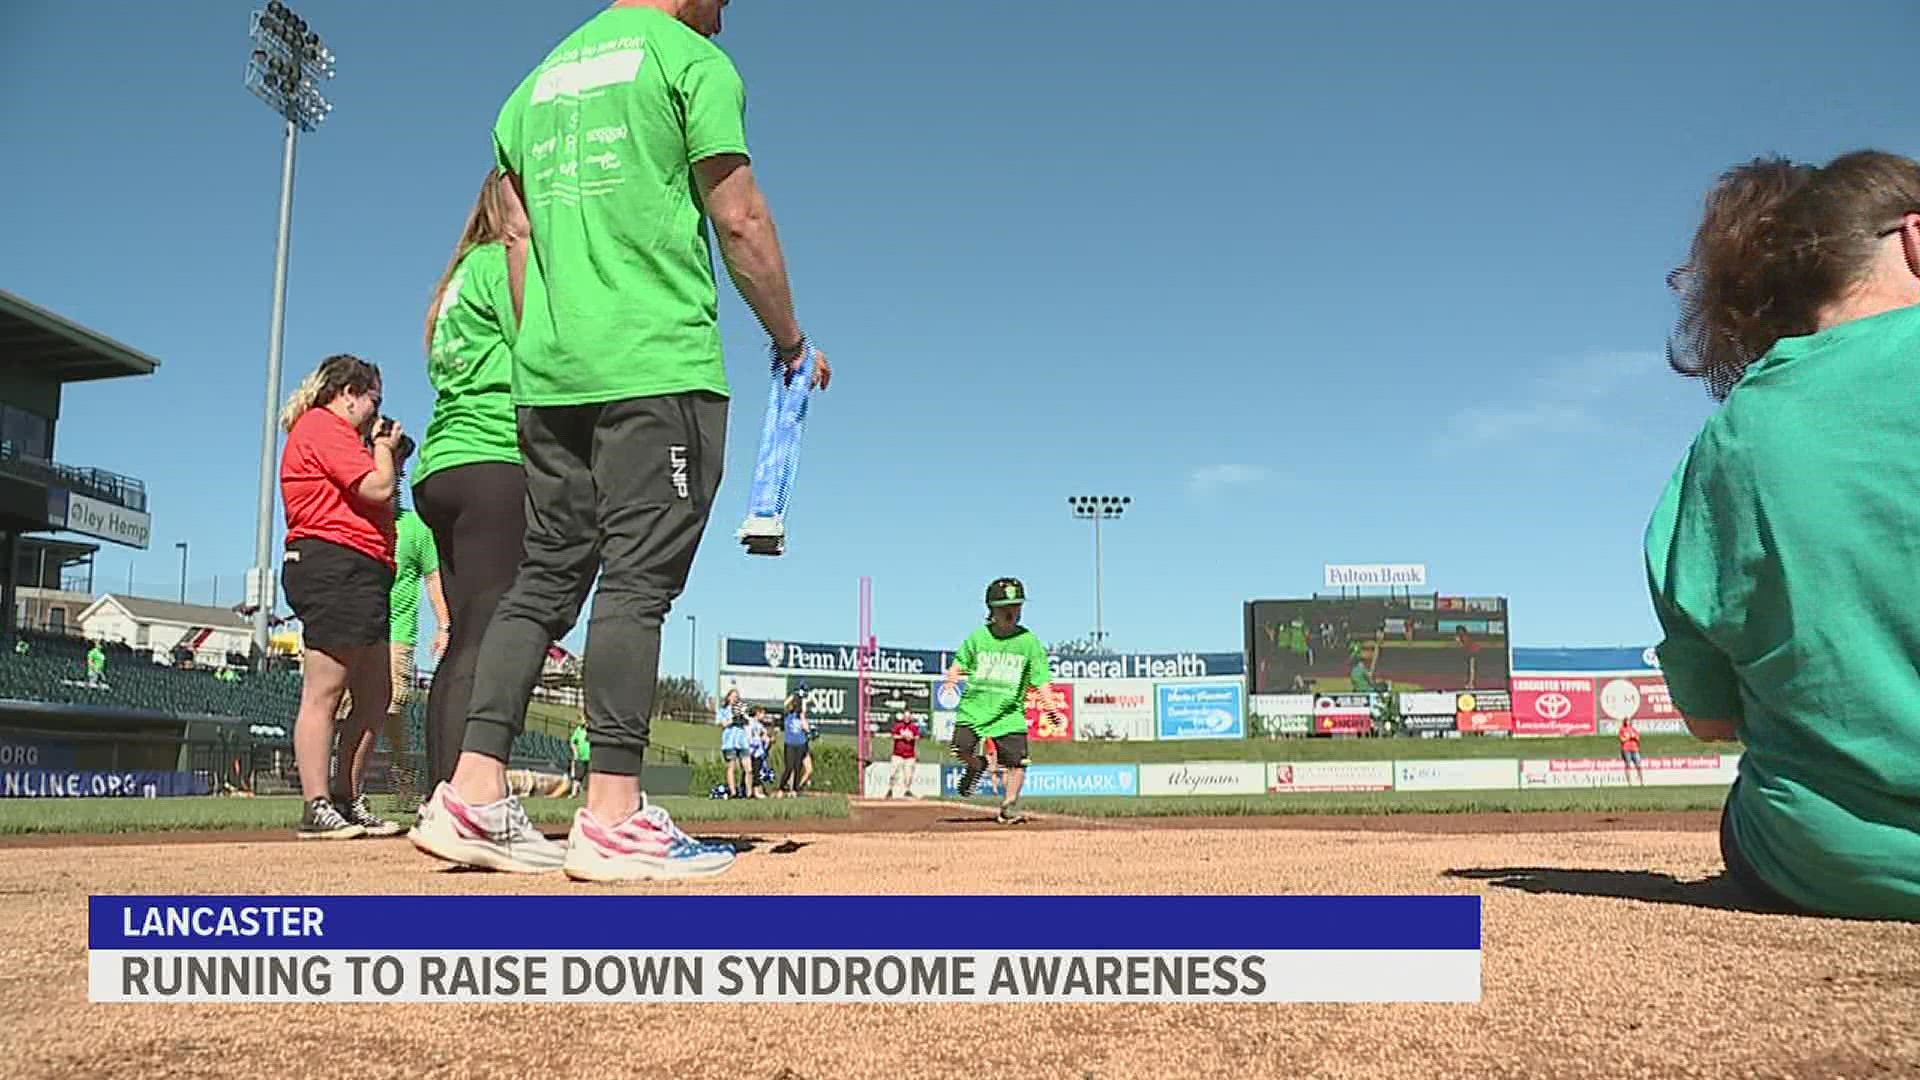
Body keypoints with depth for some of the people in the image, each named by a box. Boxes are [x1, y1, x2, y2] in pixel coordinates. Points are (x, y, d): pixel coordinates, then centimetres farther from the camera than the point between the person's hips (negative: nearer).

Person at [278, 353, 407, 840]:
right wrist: (384, 448, 4)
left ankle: (344, 799, 15)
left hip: (361, 576, 11)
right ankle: (317, 808, -10)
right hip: (333, 566, -11)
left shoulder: (327, 431, 29)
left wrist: (385, 454, 20)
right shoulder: (324, 426, -4)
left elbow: (363, 500, 27)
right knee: (324, 692, -10)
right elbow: (377, 488, -14)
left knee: (374, 697, 10)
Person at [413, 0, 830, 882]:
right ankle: (612, 817, -8)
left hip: (547, 375, 7)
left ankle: (474, 795, 4)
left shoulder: (538, 81, 22)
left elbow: (519, 243, 20)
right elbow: (739, 221, -4)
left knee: (546, 575, 8)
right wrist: (792, 341, 6)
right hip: (661, 367, -7)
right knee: (640, 577, -8)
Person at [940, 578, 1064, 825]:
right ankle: (977, 766, 20)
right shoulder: (977, 637, 4)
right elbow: (961, 662, 17)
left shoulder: (1029, 641, 0)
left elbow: (1040, 680, -1)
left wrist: (1050, 709, -11)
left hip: (1010, 712, -1)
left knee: (1017, 761, -7)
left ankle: (1009, 805, 12)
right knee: (962, 748, -15)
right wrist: (952, 677, -4)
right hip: (975, 706, 1)